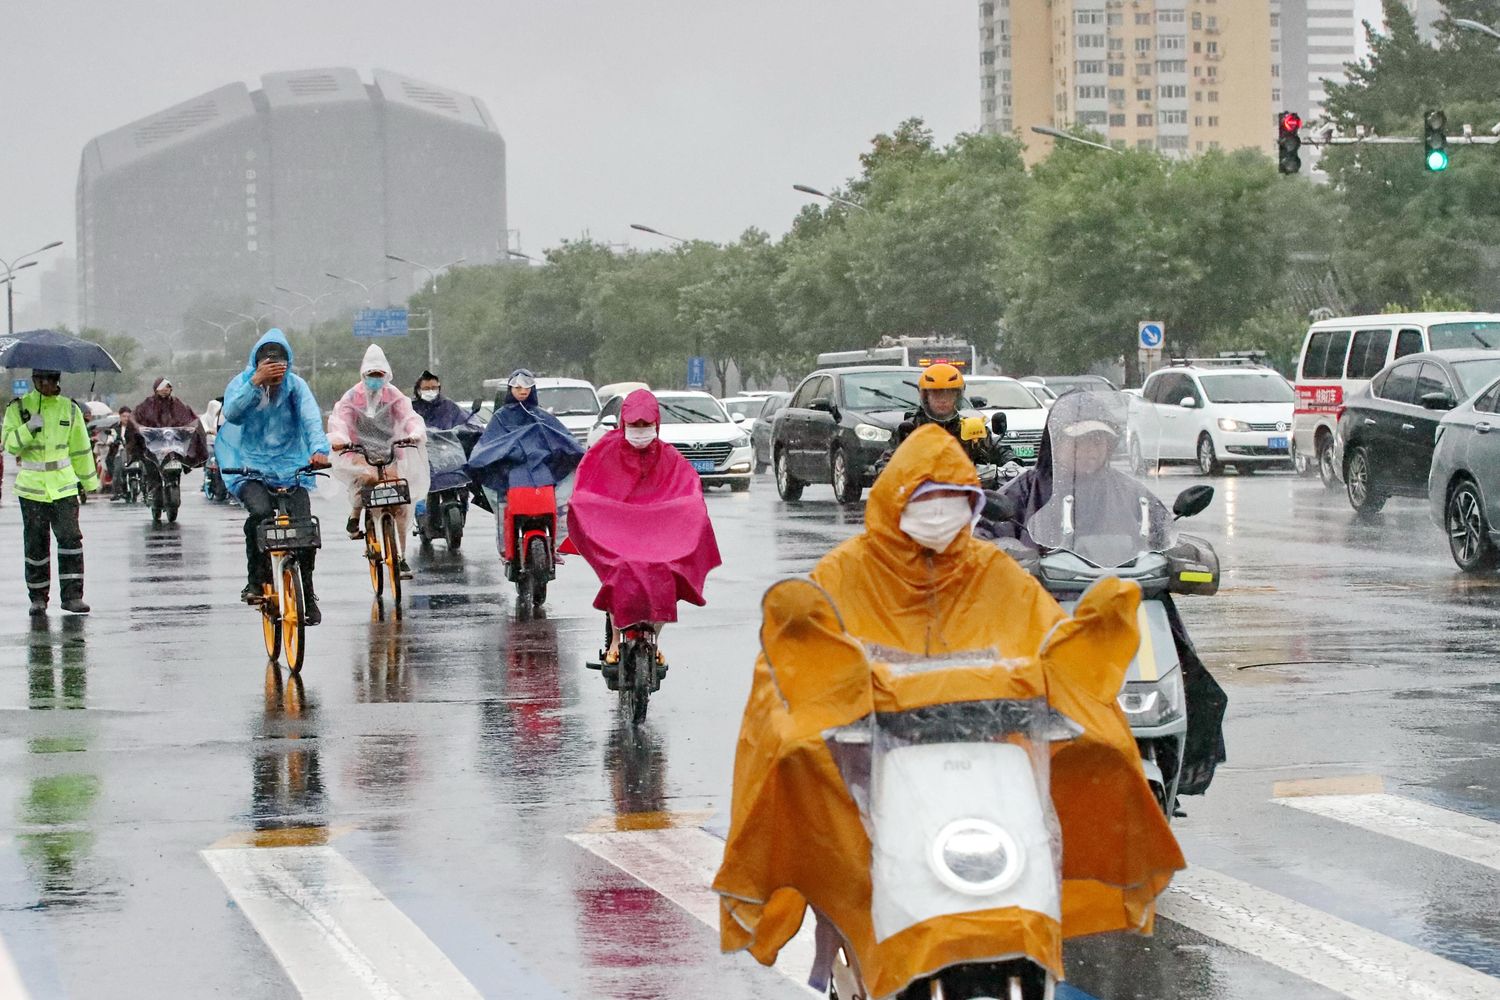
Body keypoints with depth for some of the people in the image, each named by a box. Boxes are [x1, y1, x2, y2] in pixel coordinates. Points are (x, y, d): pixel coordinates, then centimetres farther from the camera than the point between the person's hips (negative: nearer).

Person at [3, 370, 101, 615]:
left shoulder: (70, 409, 7)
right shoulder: (19, 408, 1)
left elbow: (80, 449, 15)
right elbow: (9, 444, -8)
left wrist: (88, 481, 19)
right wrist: (28, 429, -24)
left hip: (64, 486, 1)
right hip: (32, 488, -1)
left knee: (70, 538, -10)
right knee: (36, 545, 3)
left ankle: (72, 595, -8)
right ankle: (38, 598, 13)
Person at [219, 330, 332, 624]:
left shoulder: (295, 385, 0)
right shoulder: (241, 383, -3)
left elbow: (311, 418, -16)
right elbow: (231, 413, -23)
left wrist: (319, 449, -35)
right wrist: (256, 382, -34)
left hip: (290, 469, 2)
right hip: (250, 469, -2)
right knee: (260, 512, -32)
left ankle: (307, 594, 10)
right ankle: (257, 580, -13)